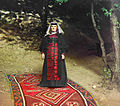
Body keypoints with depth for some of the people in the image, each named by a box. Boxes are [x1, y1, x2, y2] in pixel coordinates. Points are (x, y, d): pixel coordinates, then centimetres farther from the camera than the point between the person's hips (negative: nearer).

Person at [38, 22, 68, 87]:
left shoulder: (60, 36, 5)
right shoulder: (47, 36, 10)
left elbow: (63, 45, 2)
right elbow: (43, 44, 10)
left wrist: (63, 54, -7)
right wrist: (42, 53, 0)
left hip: (57, 53, -1)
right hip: (49, 53, 2)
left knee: (58, 67, -2)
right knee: (49, 67, 1)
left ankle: (58, 81, 6)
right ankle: (49, 82, 8)